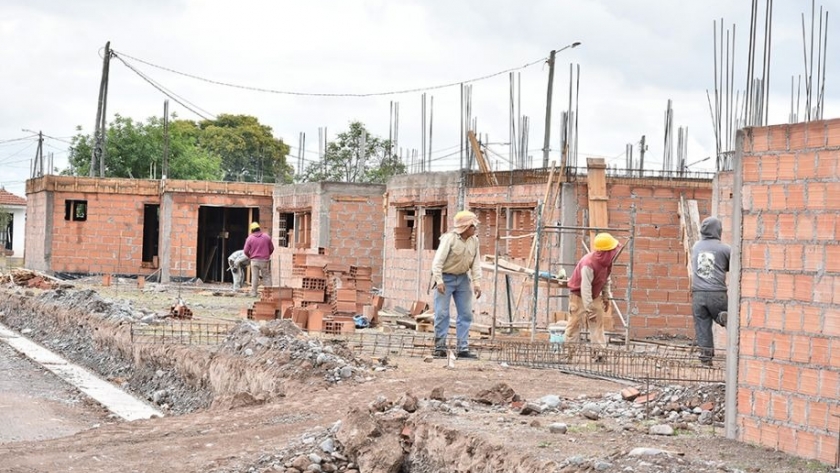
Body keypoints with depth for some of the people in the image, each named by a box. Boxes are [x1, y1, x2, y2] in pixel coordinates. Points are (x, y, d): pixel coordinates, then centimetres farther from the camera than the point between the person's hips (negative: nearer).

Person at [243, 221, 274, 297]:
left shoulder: (250, 238, -3)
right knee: (266, 277, 5)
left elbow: (246, 251, -3)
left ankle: (253, 293, 5)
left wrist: (250, 256, 17)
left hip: (254, 260, 0)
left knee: (254, 277, 5)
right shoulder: (266, 237, 2)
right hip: (264, 260, 0)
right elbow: (271, 248, 9)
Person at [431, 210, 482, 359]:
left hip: (462, 278, 6)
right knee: (442, 313, -6)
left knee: (466, 314, 4)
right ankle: (440, 347, 3)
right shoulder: (450, 238, -17)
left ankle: (463, 348, 8)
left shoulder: (474, 241, 1)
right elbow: (438, 260, -19)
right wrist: (439, 280, -25)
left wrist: (476, 282, -6)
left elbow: (476, 263, 3)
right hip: (446, 278, -6)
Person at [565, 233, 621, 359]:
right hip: (579, 295, -7)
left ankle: (600, 351, 3)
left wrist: (607, 297, 7)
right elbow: (585, 287, -33)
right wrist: (589, 308, -32)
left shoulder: (606, 261, -10)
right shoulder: (588, 264, -35)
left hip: (595, 296, 7)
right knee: (575, 323, -6)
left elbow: (606, 280, 7)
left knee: (598, 323, 3)